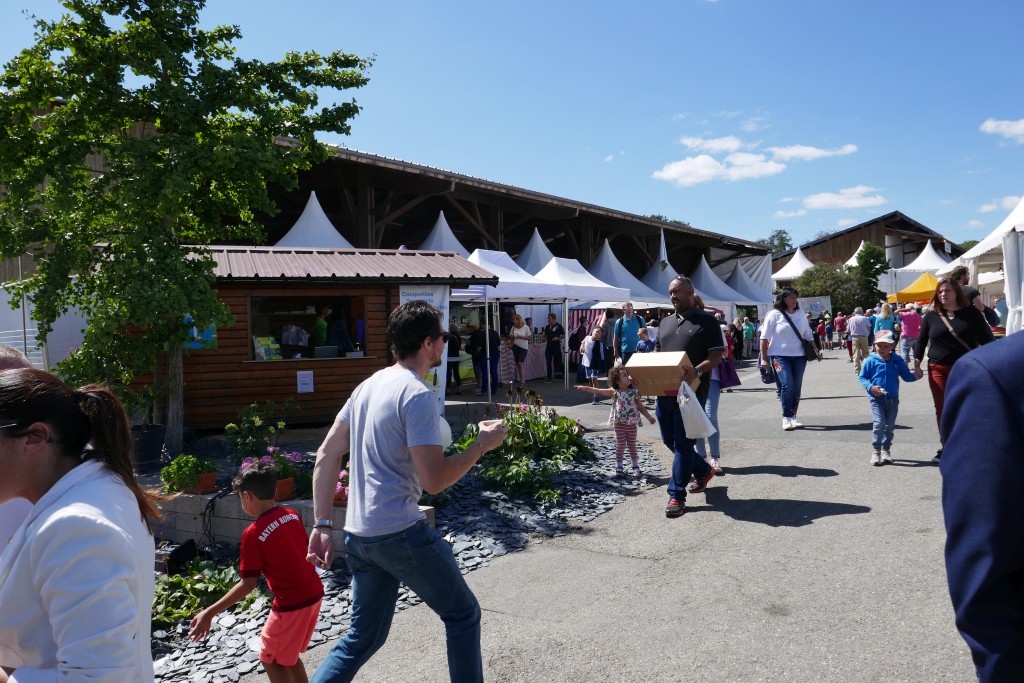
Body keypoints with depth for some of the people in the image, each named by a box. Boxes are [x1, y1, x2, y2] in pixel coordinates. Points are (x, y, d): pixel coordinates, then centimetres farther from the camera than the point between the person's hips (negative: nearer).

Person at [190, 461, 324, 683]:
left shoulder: (253, 533, -17)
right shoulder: (292, 515, 2)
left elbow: (248, 584, -17)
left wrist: (210, 613, -13)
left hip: (291, 604, -7)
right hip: (314, 594, 7)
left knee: (271, 660, 14)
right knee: (288, 656, 24)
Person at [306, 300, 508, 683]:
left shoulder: (370, 385, 10)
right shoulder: (418, 396, -15)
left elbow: (326, 456, 11)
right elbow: (434, 479, -21)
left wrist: (322, 526, 12)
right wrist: (482, 444, -7)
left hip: (358, 535, 8)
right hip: (400, 533, -8)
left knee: (363, 636, 19)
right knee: (462, 614, 11)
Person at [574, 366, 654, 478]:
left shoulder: (634, 392, 0)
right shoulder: (614, 392, -6)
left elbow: (640, 406, 7)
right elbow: (598, 391, -13)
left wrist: (649, 416, 1)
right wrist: (586, 388, -24)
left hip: (632, 423, 1)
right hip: (619, 423, -1)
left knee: (632, 445, 9)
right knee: (620, 446, 5)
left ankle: (636, 467, 18)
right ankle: (619, 467, 15)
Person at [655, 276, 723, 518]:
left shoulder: (706, 321, -2)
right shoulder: (665, 323, 17)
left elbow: (716, 355, -8)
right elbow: (656, 352, 23)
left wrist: (697, 371, -26)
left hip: (691, 391, -7)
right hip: (664, 391, 7)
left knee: (683, 443, -5)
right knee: (669, 440, 13)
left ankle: (676, 495, 2)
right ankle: (703, 471, 37)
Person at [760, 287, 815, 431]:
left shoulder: (800, 315, 12)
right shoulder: (774, 314, -3)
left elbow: (808, 336, 19)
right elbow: (765, 337, -4)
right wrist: (764, 358, -8)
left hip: (799, 356, 5)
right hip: (780, 356, -5)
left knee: (796, 389, 6)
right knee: (787, 385, -17)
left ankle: (792, 417, 16)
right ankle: (786, 418, -8)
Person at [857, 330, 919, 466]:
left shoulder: (898, 361, 2)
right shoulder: (871, 361, -6)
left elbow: (906, 376, 8)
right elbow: (862, 377, -1)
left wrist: (915, 376, -14)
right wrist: (870, 387, -17)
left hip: (893, 398, 4)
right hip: (876, 398, -4)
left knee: (890, 425, 11)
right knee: (879, 423, -14)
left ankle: (886, 449, 25)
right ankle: (876, 450, -6)